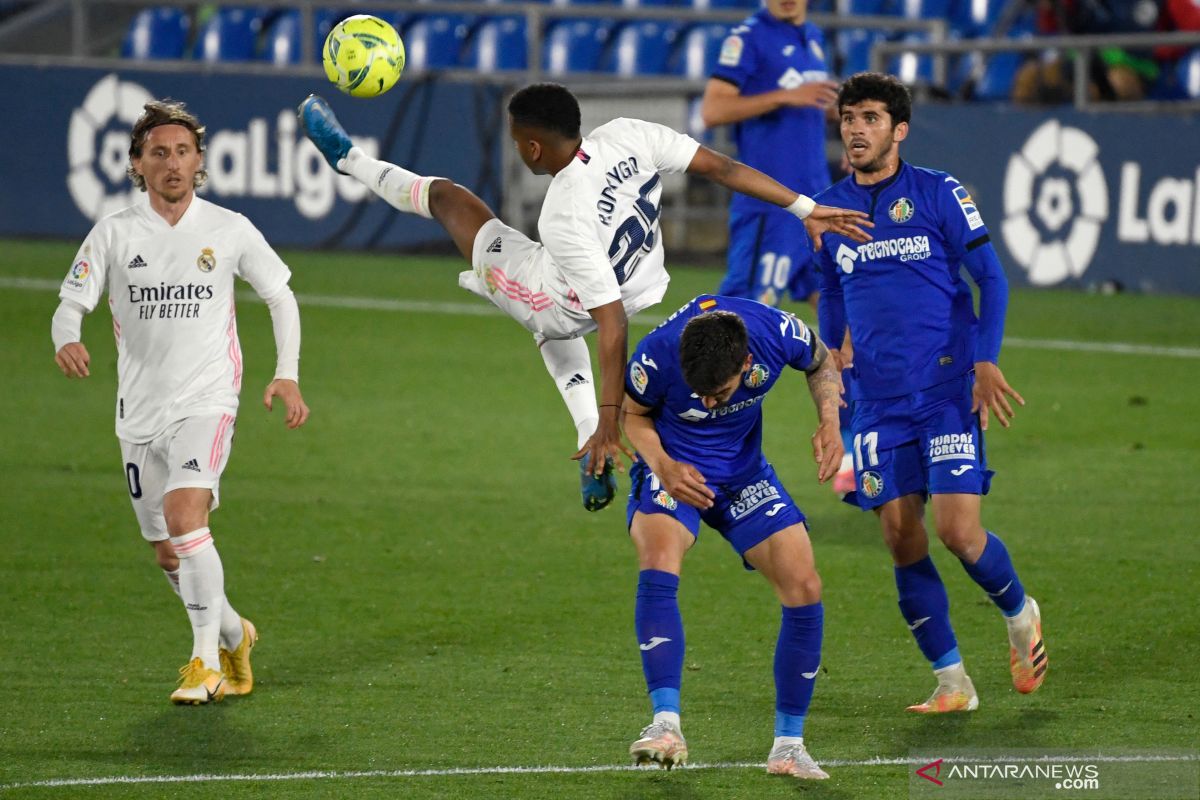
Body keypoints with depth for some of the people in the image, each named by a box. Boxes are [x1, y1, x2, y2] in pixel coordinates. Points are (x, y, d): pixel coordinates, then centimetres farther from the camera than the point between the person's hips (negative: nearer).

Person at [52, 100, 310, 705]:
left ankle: (207, 661, -19)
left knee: (184, 514, -25)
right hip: (140, 411, 3)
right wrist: (67, 340, -27)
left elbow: (280, 295, 12)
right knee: (167, 553, 8)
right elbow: (71, 302, -3)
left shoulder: (229, 230, 0)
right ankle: (233, 634, 34)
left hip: (206, 400, -3)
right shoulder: (115, 234, 1)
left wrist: (287, 375, 2)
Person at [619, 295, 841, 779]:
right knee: (657, 563, -32)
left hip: (744, 472, 3)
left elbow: (820, 363, 0)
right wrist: (663, 466, -24)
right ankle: (666, 726, -35)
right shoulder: (657, 355, -30)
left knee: (805, 589, -9)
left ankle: (788, 746, 4)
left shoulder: (777, 334, -26)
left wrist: (830, 422, -16)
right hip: (674, 468, -3)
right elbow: (633, 413, -7)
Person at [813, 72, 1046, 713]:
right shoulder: (827, 209, 10)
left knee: (958, 531, -13)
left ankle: (1020, 616, 18)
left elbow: (990, 278, -1)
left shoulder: (938, 193, -2)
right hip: (879, 402, 4)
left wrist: (985, 361, -11)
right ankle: (951, 682, 9)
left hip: (948, 390, -4)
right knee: (902, 542, -1)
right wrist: (830, 350, 6)